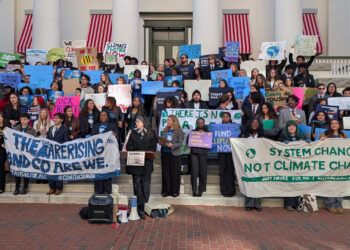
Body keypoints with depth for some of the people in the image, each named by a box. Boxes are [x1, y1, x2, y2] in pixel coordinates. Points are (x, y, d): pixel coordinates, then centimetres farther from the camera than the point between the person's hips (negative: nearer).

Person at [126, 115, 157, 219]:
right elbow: (129, 147, 10)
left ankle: (141, 207, 6)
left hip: (147, 163, -1)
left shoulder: (151, 133, 8)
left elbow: (153, 147, 4)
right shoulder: (132, 133, 14)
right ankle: (140, 209, 4)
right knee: (137, 185, 0)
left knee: (146, 185, -3)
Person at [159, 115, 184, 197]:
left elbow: (180, 143, -10)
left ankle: (175, 191, 10)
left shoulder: (179, 131, -5)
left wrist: (172, 145, -24)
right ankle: (166, 190, 16)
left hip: (174, 154, -5)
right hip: (165, 153, 5)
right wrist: (161, 143, -4)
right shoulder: (165, 131, 12)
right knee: (165, 173, 7)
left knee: (175, 173, 1)